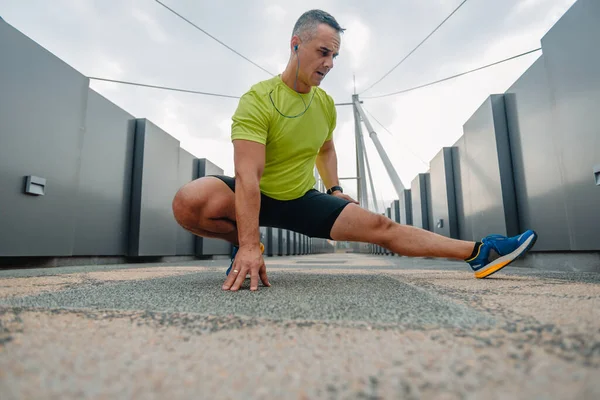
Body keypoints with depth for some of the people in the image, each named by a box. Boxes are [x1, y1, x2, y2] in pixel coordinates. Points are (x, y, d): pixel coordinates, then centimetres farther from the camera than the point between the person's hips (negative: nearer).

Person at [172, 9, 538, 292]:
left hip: (302, 199, 4)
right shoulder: (258, 100, -21)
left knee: (380, 226, -7)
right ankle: (242, 246, -7)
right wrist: (248, 246, -39)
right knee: (189, 202, -34)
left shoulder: (326, 104, 0)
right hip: (257, 197, -3)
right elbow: (248, 176, -32)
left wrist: (334, 189, 6)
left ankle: (479, 253, -1)